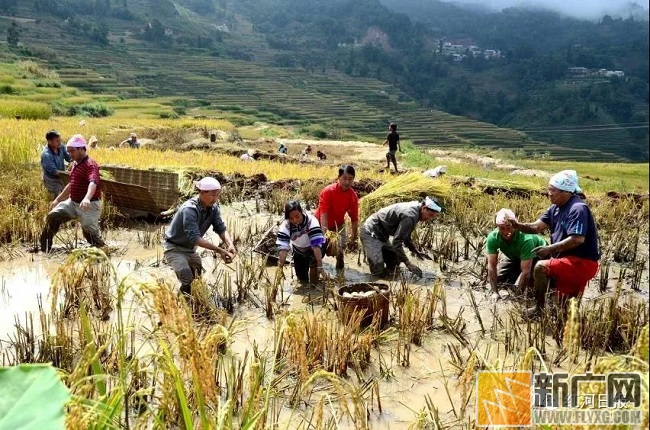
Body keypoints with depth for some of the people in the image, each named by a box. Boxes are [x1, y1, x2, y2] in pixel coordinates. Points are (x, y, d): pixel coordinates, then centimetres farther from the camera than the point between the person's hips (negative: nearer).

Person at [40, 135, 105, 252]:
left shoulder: (90, 164, -17)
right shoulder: (75, 164, 14)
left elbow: (93, 183, -37)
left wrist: (87, 199, -55)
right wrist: (57, 200, 29)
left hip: (89, 205, -8)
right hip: (72, 202, 9)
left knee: (90, 233, -10)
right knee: (53, 216, -1)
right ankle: (44, 249, 9)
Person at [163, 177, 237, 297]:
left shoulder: (213, 208, -11)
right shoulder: (189, 210, -33)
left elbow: (221, 228, -15)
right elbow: (195, 238, -38)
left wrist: (230, 245, -35)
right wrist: (219, 250, -43)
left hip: (190, 248, 7)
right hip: (174, 248, -7)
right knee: (187, 281, -21)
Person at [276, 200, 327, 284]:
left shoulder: (311, 220, -35)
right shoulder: (285, 226, -27)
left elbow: (316, 244, -41)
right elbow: (282, 247, -34)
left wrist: (320, 267, -47)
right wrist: (280, 268, -46)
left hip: (315, 249, -2)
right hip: (299, 251, 2)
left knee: (313, 259, -31)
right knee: (302, 279, -1)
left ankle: (313, 284, -7)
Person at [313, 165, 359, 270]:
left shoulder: (353, 196, -15)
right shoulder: (328, 191, -26)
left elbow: (354, 218, -8)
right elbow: (323, 214, -32)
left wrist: (354, 236, -9)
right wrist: (325, 233, -41)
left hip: (338, 224, 3)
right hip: (321, 223, -3)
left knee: (341, 248, -6)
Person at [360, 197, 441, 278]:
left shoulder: (414, 208, 5)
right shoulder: (410, 216, -27)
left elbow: (405, 236, 17)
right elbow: (397, 242, -28)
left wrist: (416, 251, 9)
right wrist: (408, 263, -26)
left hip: (380, 234, 10)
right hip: (371, 233, -10)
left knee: (395, 261, 11)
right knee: (378, 271, -17)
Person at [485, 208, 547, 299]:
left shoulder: (526, 239, -41)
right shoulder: (492, 238, -30)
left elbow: (525, 271, -39)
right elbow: (491, 266, -27)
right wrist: (495, 292, -31)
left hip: (536, 255, -4)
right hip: (514, 256, 4)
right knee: (497, 278, -5)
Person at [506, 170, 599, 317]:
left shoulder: (577, 209, -20)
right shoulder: (556, 208, 10)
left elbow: (577, 239, -30)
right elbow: (536, 227, 2)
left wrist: (550, 248, -30)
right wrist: (518, 226, -16)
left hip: (583, 263, -10)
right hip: (571, 261, 10)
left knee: (541, 267, -24)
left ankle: (538, 309, -11)